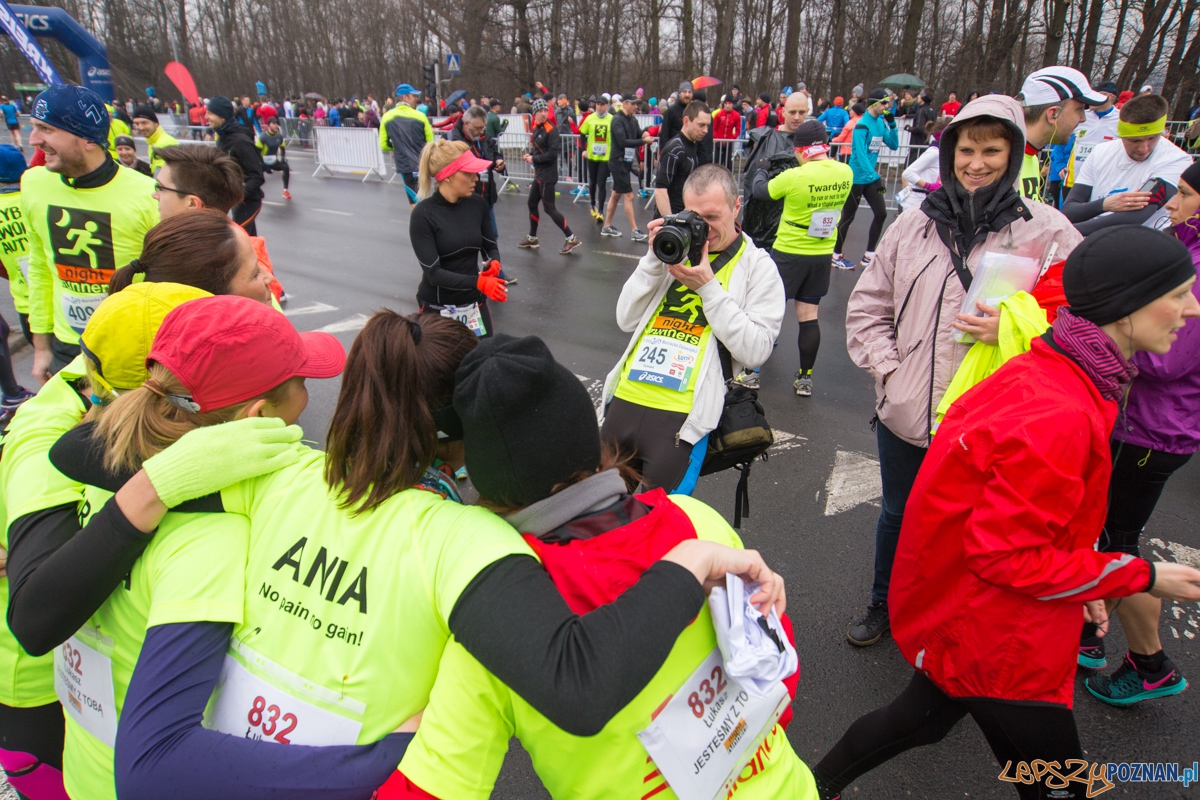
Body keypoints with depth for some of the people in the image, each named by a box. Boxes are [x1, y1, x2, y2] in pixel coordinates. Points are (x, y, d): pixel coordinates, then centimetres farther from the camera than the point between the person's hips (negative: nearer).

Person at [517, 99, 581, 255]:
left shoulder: (551, 129, -15)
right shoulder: (536, 128, 10)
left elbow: (552, 153, -22)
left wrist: (534, 159, -14)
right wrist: (530, 155, -1)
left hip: (548, 175, -9)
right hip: (539, 174, 9)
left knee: (549, 208, -7)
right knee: (532, 204, 16)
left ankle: (572, 238, -1)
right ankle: (532, 238, 30)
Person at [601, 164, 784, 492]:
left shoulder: (758, 267, 3)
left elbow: (755, 351, -9)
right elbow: (627, 320, 9)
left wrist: (708, 287, -12)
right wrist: (654, 259, -2)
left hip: (682, 415, -4)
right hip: (627, 397, 5)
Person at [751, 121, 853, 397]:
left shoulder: (794, 176, -19)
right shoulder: (846, 173, -4)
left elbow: (761, 191, -3)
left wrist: (761, 170, 18)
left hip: (788, 253, -5)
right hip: (822, 255, 5)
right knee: (808, 316, 12)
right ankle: (805, 379, 19)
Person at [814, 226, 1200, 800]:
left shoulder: (1044, 371, -1)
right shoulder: (1061, 418, -31)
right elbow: (1010, 556, -26)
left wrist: (1077, 581, 9)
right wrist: (1142, 577, -15)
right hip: (993, 639, -9)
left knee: (929, 713, 28)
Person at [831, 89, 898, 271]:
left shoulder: (881, 122, 5)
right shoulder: (862, 125, -17)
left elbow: (894, 145, 8)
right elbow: (860, 155, -24)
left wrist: (892, 124, -5)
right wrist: (875, 176, -29)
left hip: (871, 177, 8)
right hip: (857, 178, -8)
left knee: (881, 213, 4)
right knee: (848, 217, 2)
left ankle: (869, 256, 14)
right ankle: (836, 256, 17)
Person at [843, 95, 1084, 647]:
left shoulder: (1048, 232, -6)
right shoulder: (914, 224, 4)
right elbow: (867, 306, 9)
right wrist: (888, 367, -3)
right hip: (904, 411, 4)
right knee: (897, 514, 22)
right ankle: (882, 606, 47)